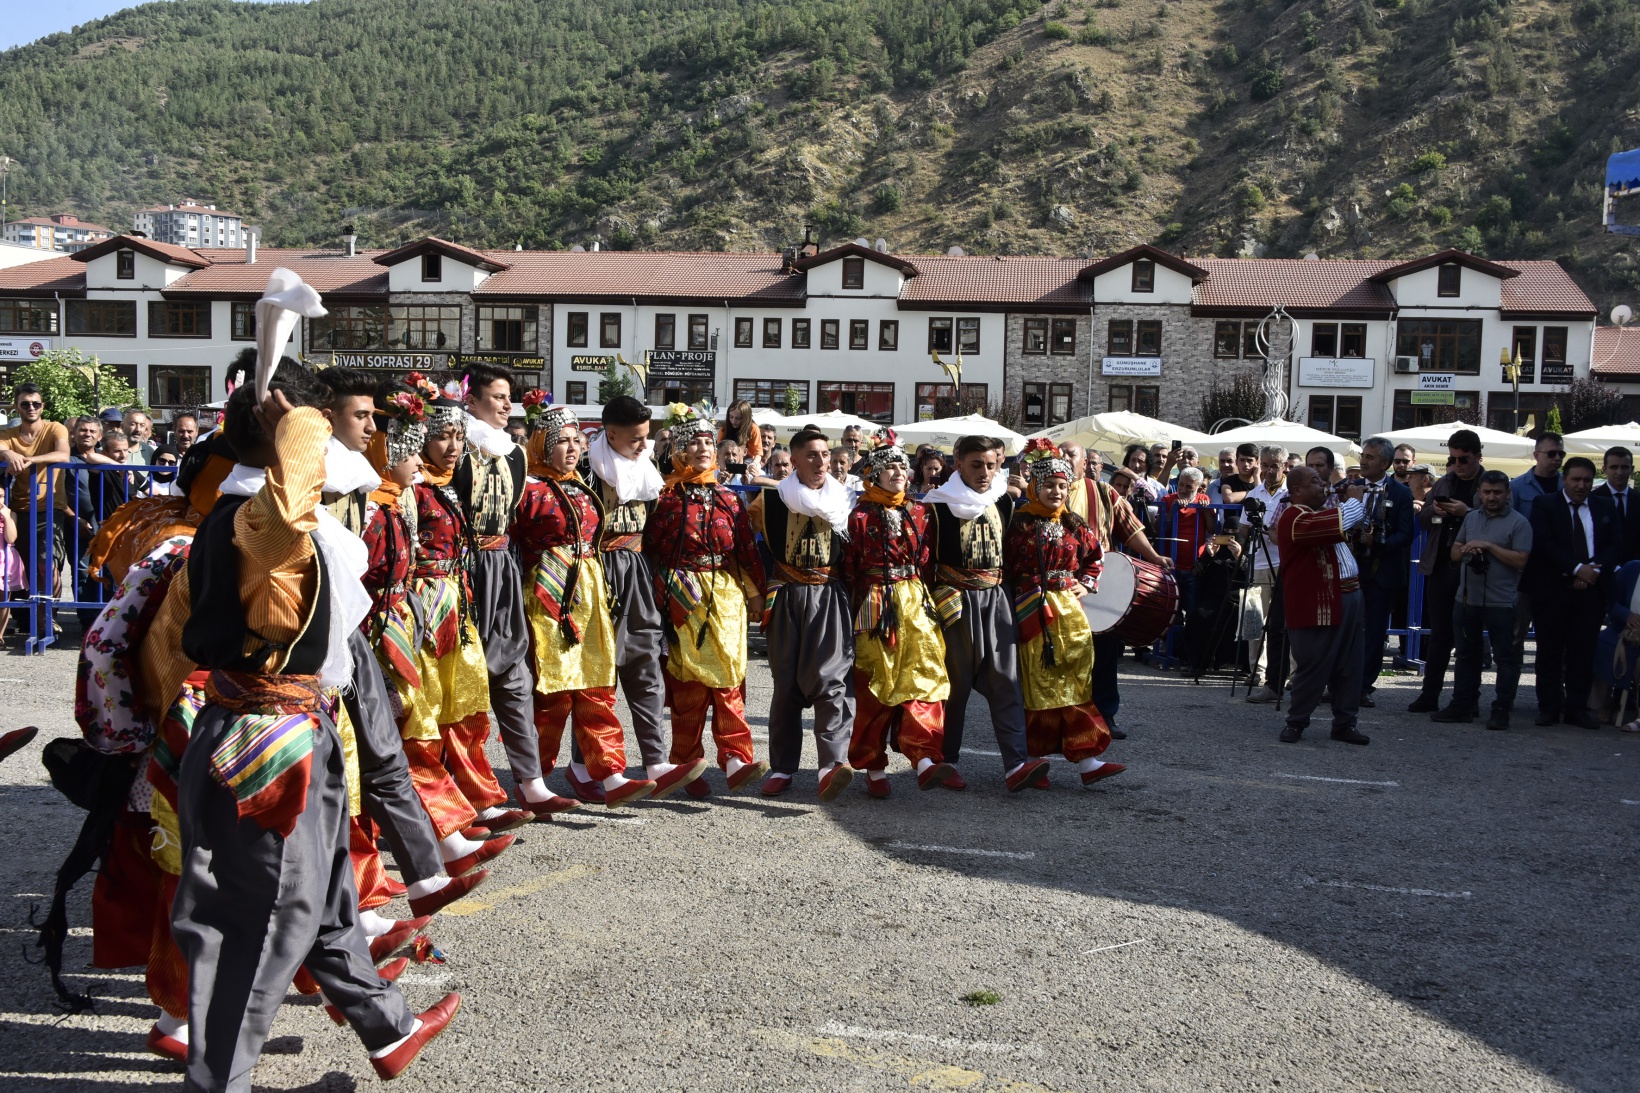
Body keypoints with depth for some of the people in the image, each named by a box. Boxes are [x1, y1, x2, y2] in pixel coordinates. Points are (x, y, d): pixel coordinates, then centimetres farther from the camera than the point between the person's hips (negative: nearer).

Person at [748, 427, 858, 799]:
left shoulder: (846, 500, 4)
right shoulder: (772, 499, 1)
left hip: (830, 598, -1)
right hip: (787, 598, 1)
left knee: (830, 679, -14)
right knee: (786, 684, 6)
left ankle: (833, 764, -24)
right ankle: (782, 767, 14)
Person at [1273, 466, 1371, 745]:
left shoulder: (1322, 512, 19)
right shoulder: (1294, 517, -14)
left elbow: (1348, 528, 34)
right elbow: (1339, 524, -28)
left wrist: (1352, 502, 16)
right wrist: (1354, 499, -11)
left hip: (1348, 596, 9)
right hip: (1317, 604, -9)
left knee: (1349, 667, 9)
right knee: (1313, 668, -4)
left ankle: (1344, 723, 17)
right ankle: (1296, 723, 9)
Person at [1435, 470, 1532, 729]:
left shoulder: (1519, 523, -4)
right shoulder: (1471, 518, 13)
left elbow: (1520, 560, -13)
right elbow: (1454, 553, 15)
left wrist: (1489, 546, -16)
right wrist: (1466, 549, -7)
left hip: (1500, 602, -6)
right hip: (1468, 598, 6)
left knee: (1505, 657, 0)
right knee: (1466, 654, 12)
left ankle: (1501, 710, 6)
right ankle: (1462, 705, 19)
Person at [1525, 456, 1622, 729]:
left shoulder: (1605, 508, 13)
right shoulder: (1545, 505, 2)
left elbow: (1615, 545, 6)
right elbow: (1544, 543, -10)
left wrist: (1595, 570, -11)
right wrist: (1577, 569, -17)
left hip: (1592, 590, 3)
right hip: (1553, 590, -2)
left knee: (1584, 651, 3)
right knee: (1550, 651, 2)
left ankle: (1577, 708, 10)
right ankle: (1549, 707, 8)